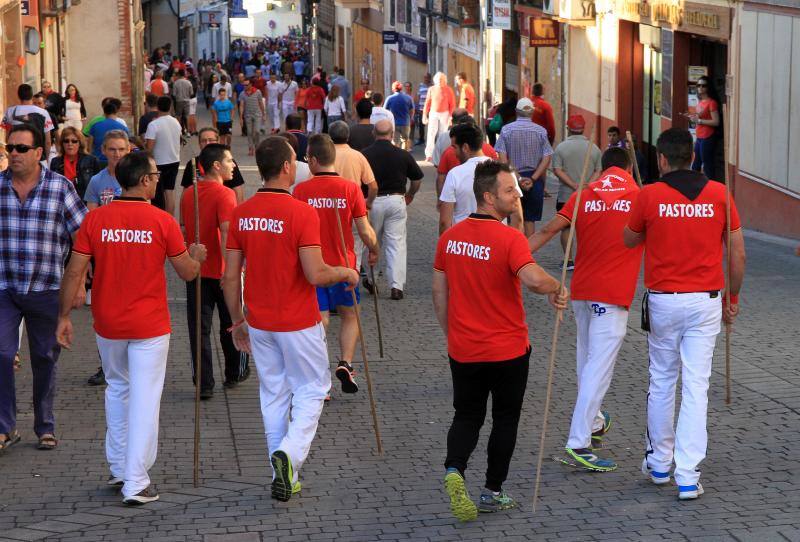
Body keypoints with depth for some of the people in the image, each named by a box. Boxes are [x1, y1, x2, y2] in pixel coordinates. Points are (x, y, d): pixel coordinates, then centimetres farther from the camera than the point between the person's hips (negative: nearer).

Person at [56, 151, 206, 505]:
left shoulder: (95, 219, -5)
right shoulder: (162, 222, -11)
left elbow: (74, 272, -4)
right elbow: (188, 272, -3)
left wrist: (64, 316, 5)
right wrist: (197, 256, 19)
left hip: (108, 325, 3)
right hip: (149, 326, -3)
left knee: (117, 389, 22)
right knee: (144, 400, 1)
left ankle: (118, 469, 28)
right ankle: (136, 483, 0)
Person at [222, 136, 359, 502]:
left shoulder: (241, 214, -1)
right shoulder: (302, 212, -18)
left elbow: (230, 276, 2)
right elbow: (315, 275, -22)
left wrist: (237, 321, 14)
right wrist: (346, 273, -2)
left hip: (259, 323, 5)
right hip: (299, 323, -5)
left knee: (273, 393, 14)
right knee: (311, 389, 10)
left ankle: (284, 476, 18)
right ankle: (290, 453, -11)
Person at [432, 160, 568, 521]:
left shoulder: (450, 237, 1)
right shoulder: (509, 239, -19)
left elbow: (439, 292, 9)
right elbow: (534, 279, -35)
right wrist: (557, 288, -14)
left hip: (463, 351, 5)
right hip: (508, 351, -4)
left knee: (467, 417, 14)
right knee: (505, 420, 13)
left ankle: (454, 470, -11)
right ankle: (492, 493, 19)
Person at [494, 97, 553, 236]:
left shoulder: (506, 130, -4)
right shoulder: (541, 131, -1)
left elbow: (502, 157, -10)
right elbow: (546, 159, -7)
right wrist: (533, 179, -10)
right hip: (534, 180, 1)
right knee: (530, 220, 9)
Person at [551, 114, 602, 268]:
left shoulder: (561, 147, -4)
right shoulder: (593, 148, 2)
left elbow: (557, 170, -10)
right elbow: (598, 171, -2)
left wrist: (573, 185, -13)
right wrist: (588, 184, -11)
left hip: (566, 196, -2)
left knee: (566, 228, 7)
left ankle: (569, 261, 3)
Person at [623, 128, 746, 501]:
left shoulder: (650, 196, -7)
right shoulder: (718, 194, -2)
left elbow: (629, 240, 10)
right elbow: (738, 253, 2)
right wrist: (732, 298, 14)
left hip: (663, 301, 0)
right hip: (706, 301, 1)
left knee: (661, 382, 15)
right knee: (696, 387, 1)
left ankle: (659, 463, 28)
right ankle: (688, 476, -3)